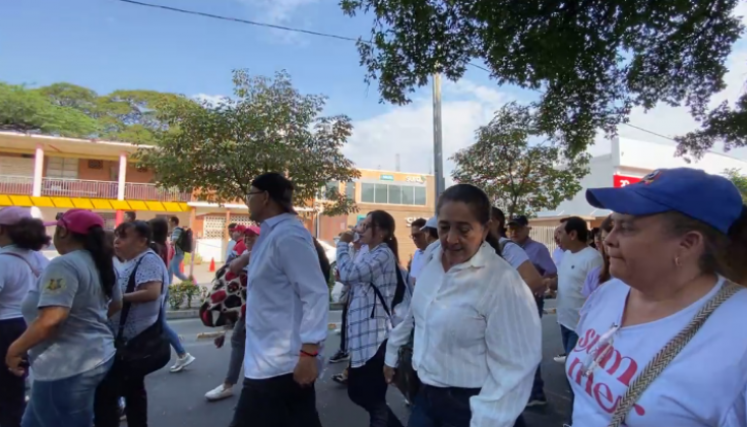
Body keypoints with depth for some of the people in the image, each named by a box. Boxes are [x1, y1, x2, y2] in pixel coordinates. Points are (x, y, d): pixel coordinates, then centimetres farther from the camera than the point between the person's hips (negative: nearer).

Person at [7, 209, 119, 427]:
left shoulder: (64, 265, -20)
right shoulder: (99, 262, 7)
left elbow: (50, 321, -27)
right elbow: (116, 304, 18)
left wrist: (14, 350, -12)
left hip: (68, 366, -9)